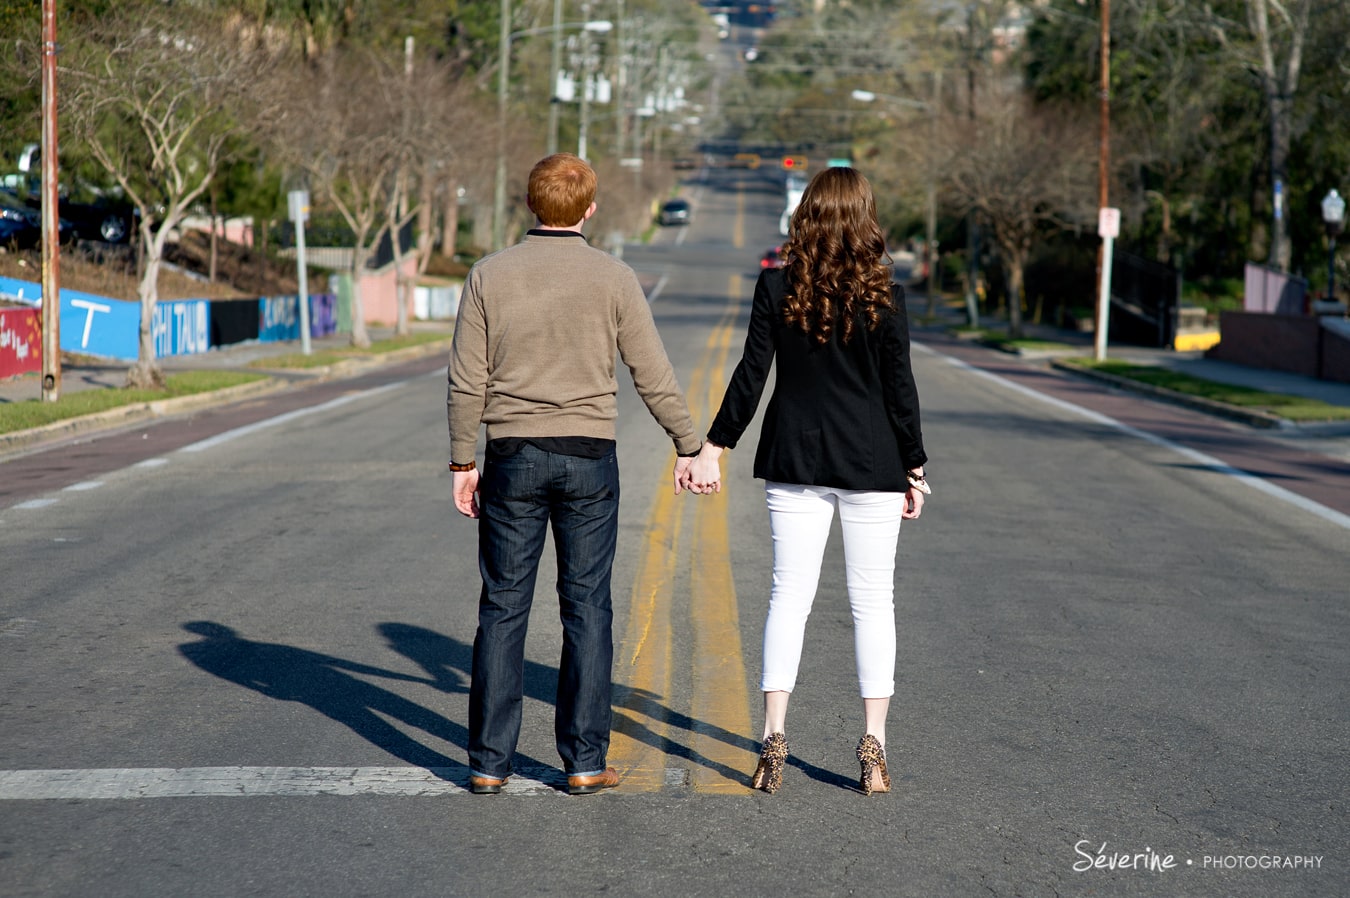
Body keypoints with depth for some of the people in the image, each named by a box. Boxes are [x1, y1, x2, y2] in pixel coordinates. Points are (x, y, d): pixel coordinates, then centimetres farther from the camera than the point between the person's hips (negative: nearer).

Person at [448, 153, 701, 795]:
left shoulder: (489, 275, -1)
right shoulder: (613, 279, -4)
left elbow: (467, 381, -1)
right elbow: (653, 377, -1)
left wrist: (463, 461, 7)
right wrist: (688, 445, 11)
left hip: (512, 458, 1)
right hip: (589, 457, -1)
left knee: (502, 609, 6)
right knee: (587, 609, 5)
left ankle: (489, 762, 7)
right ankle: (585, 761, 6)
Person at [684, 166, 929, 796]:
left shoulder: (776, 288, -2)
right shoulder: (884, 294, -5)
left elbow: (751, 375, -2)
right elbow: (899, 388, -4)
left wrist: (713, 448, 6)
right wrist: (914, 468, 4)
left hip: (795, 461, 1)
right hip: (872, 464, -1)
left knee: (788, 597, 6)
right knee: (873, 602, 5)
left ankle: (774, 738, -1)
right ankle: (873, 747, 5)